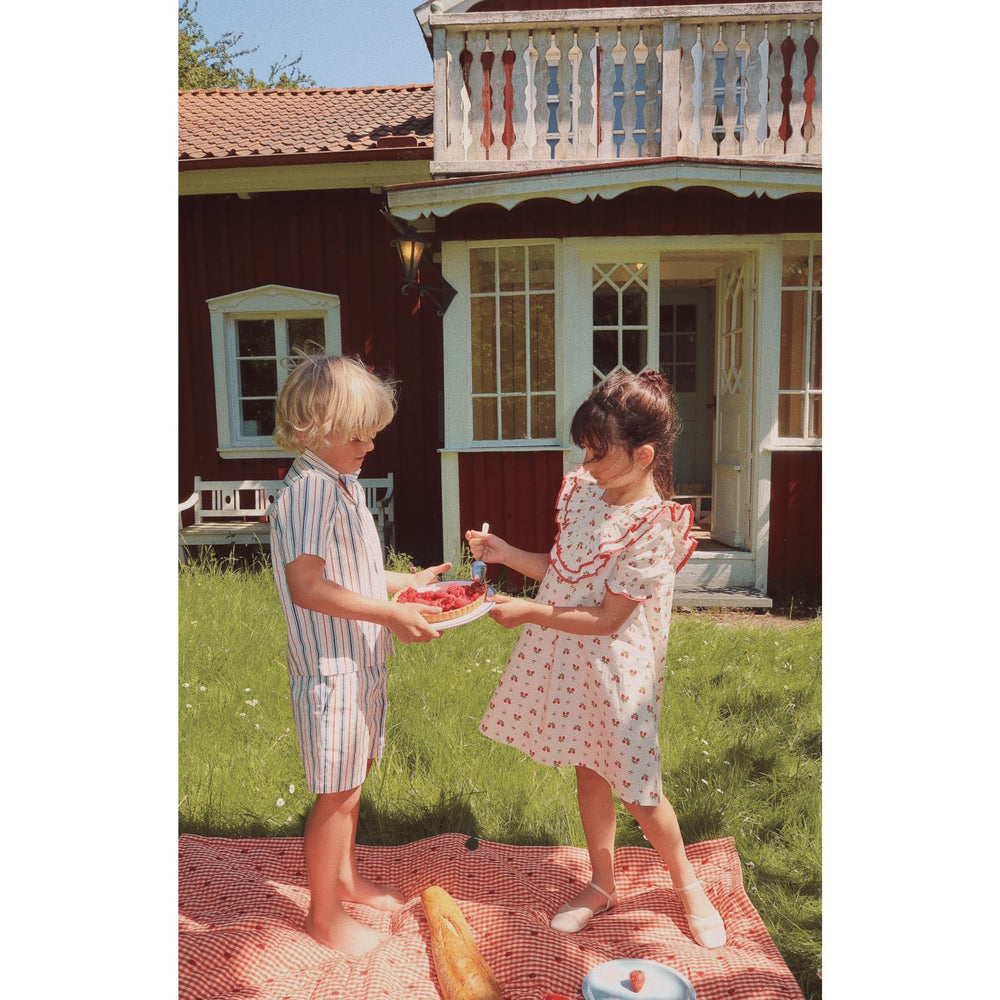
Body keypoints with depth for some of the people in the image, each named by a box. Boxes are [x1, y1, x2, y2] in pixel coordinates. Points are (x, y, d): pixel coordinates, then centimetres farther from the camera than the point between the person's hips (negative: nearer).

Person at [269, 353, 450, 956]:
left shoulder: (344, 482, 10)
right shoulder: (308, 491, -21)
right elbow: (307, 587, -28)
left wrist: (407, 581, 13)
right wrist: (390, 612, -28)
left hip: (362, 660, 10)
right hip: (331, 666, -10)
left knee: (352, 778, 23)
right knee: (337, 793, 5)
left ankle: (347, 877, 43)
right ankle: (324, 915, 24)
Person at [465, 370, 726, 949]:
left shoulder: (654, 529, -22)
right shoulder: (584, 493, 0)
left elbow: (607, 619, -21)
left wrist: (531, 613, -20)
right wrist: (505, 553, 1)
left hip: (617, 670, -6)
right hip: (567, 660, 6)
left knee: (637, 790, 6)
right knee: (588, 773, 18)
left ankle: (688, 884, 34)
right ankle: (603, 885, 38)